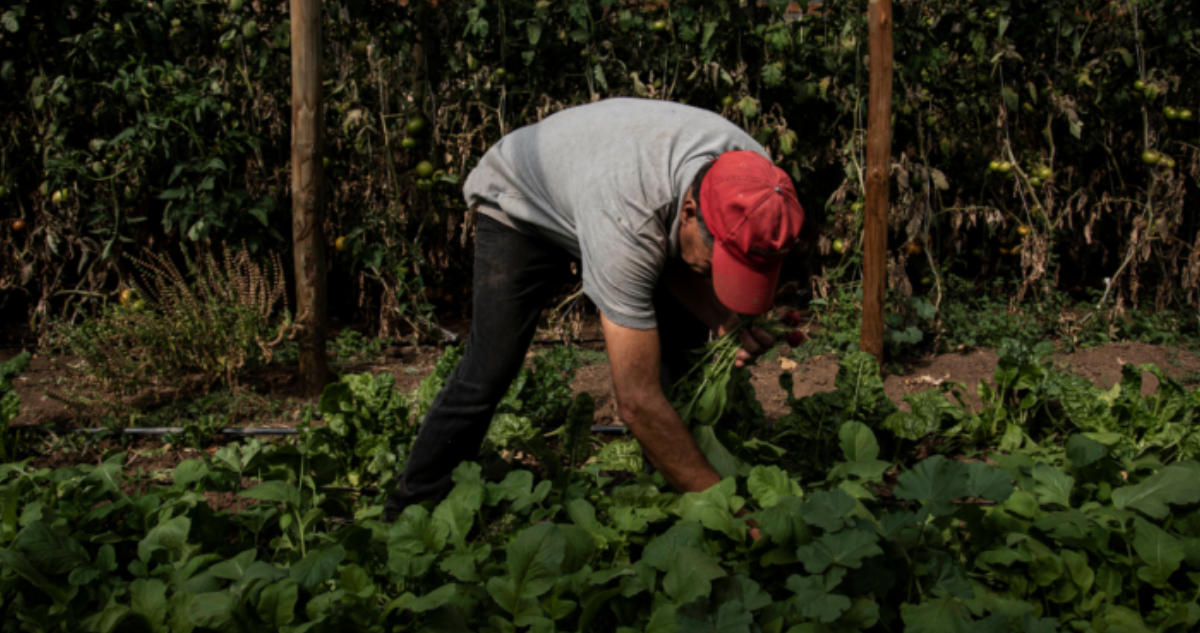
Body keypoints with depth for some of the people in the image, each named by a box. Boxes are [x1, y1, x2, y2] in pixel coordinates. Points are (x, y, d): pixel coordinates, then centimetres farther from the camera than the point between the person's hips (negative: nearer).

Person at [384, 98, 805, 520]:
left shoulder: (752, 181, -29)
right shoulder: (626, 221, -48)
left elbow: (680, 266, -7)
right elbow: (637, 401, -43)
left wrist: (722, 320, -28)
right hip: (521, 202, -6)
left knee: (685, 345, -7)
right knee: (489, 372, -14)